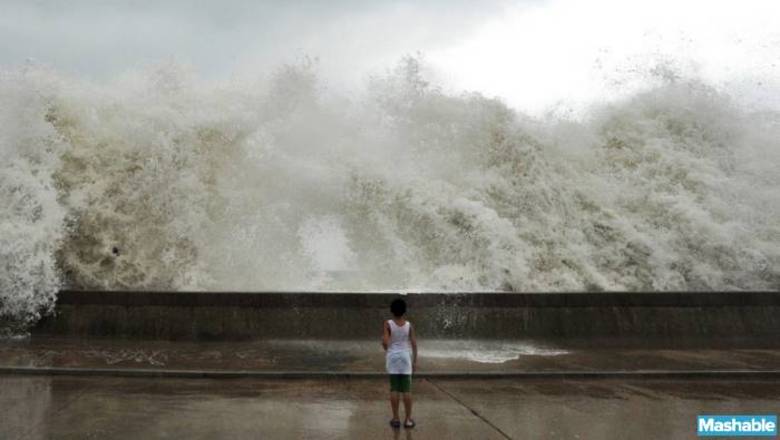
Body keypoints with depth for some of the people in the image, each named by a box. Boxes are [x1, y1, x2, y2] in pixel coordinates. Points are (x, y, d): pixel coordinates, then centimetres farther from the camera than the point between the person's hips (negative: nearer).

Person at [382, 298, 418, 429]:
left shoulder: (388, 324, -8)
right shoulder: (409, 325, -3)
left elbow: (385, 342, -16)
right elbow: (414, 344, -3)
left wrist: (387, 349, 7)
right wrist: (415, 361, 5)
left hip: (392, 357, -1)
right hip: (405, 357, 1)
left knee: (394, 389, 4)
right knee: (407, 389, 4)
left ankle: (396, 418, 8)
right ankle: (408, 419, 6)